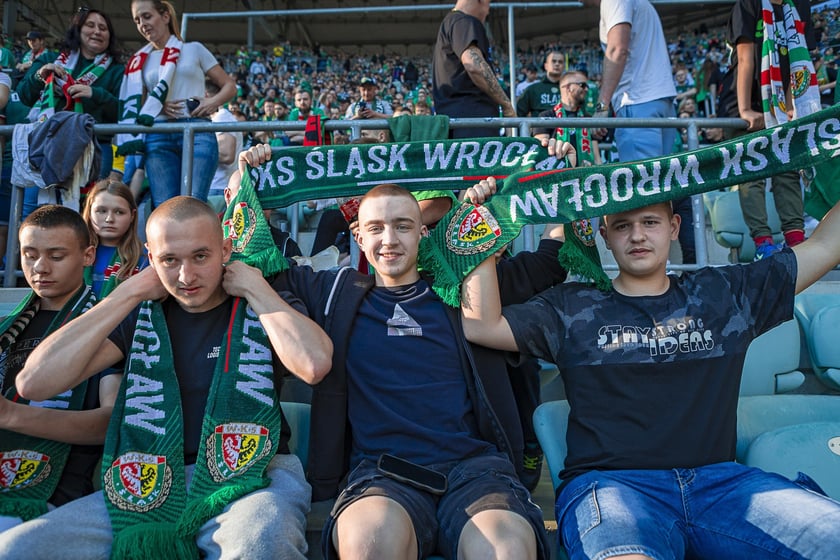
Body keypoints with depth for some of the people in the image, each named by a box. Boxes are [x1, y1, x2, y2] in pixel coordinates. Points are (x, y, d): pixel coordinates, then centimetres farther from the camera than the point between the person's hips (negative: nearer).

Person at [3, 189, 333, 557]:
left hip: (248, 476, -4)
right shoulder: (141, 316, 11)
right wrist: (131, 291, -1)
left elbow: (314, 364, -19)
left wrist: (255, 288, -7)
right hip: (152, 483, 5)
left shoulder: (264, 306, 4)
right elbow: (33, 383, -1)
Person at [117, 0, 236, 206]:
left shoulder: (194, 49, 14)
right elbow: (134, 105, 18)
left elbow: (229, 86, 13)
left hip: (197, 131, -3)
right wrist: (156, 106, -3)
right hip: (157, 137, 3)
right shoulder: (140, 61, 20)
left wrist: (214, 102, -8)